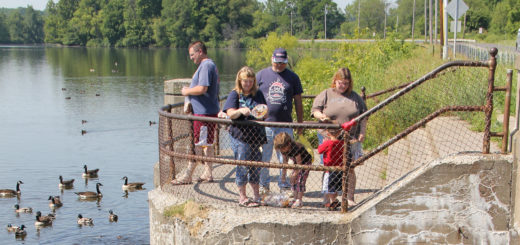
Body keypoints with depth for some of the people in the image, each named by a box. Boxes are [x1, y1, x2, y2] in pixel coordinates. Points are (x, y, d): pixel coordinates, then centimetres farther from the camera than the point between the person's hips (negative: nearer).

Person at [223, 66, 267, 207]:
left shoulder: (258, 94, 12)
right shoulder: (235, 94, 2)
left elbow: (265, 114, 14)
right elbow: (230, 113, -9)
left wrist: (263, 112, -10)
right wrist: (240, 111, -29)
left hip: (256, 136, 4)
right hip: (240, 136, -4)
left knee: (256, 165, 9)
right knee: (242, 166, -2)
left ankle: (257, 196, 21)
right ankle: (242, 197, 8)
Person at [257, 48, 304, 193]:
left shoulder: (293, 77, 8)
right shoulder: (261, 75, 7)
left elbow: (298, 102, 11)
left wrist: (300, 124, 9)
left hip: (285, 125, 0)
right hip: (265, 123, 0)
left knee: (284, 157, 4)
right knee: (264, 157, 4)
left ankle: (283, 184, 19)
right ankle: (263, 184, 18)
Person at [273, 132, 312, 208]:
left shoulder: (295, 148, -36)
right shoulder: (283, 150, -14)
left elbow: (299, 163, -32)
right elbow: (285, 161, -2)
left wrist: (295, 174, -30)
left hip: (306, 162, -8)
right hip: (296, 162, 8)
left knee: (301, 179, -15)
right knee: (293, 180, 2)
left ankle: (299, 200, -13)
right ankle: (295, 199, 9)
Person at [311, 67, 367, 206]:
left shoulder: (355, 97, 12)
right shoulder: (326, 94, 8)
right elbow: (315, 110, 6)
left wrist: (362, 133, 4)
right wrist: (321, 116, -17)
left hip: (350, 139, 1)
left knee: (349, 169, 3)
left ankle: (350, 198, 12)